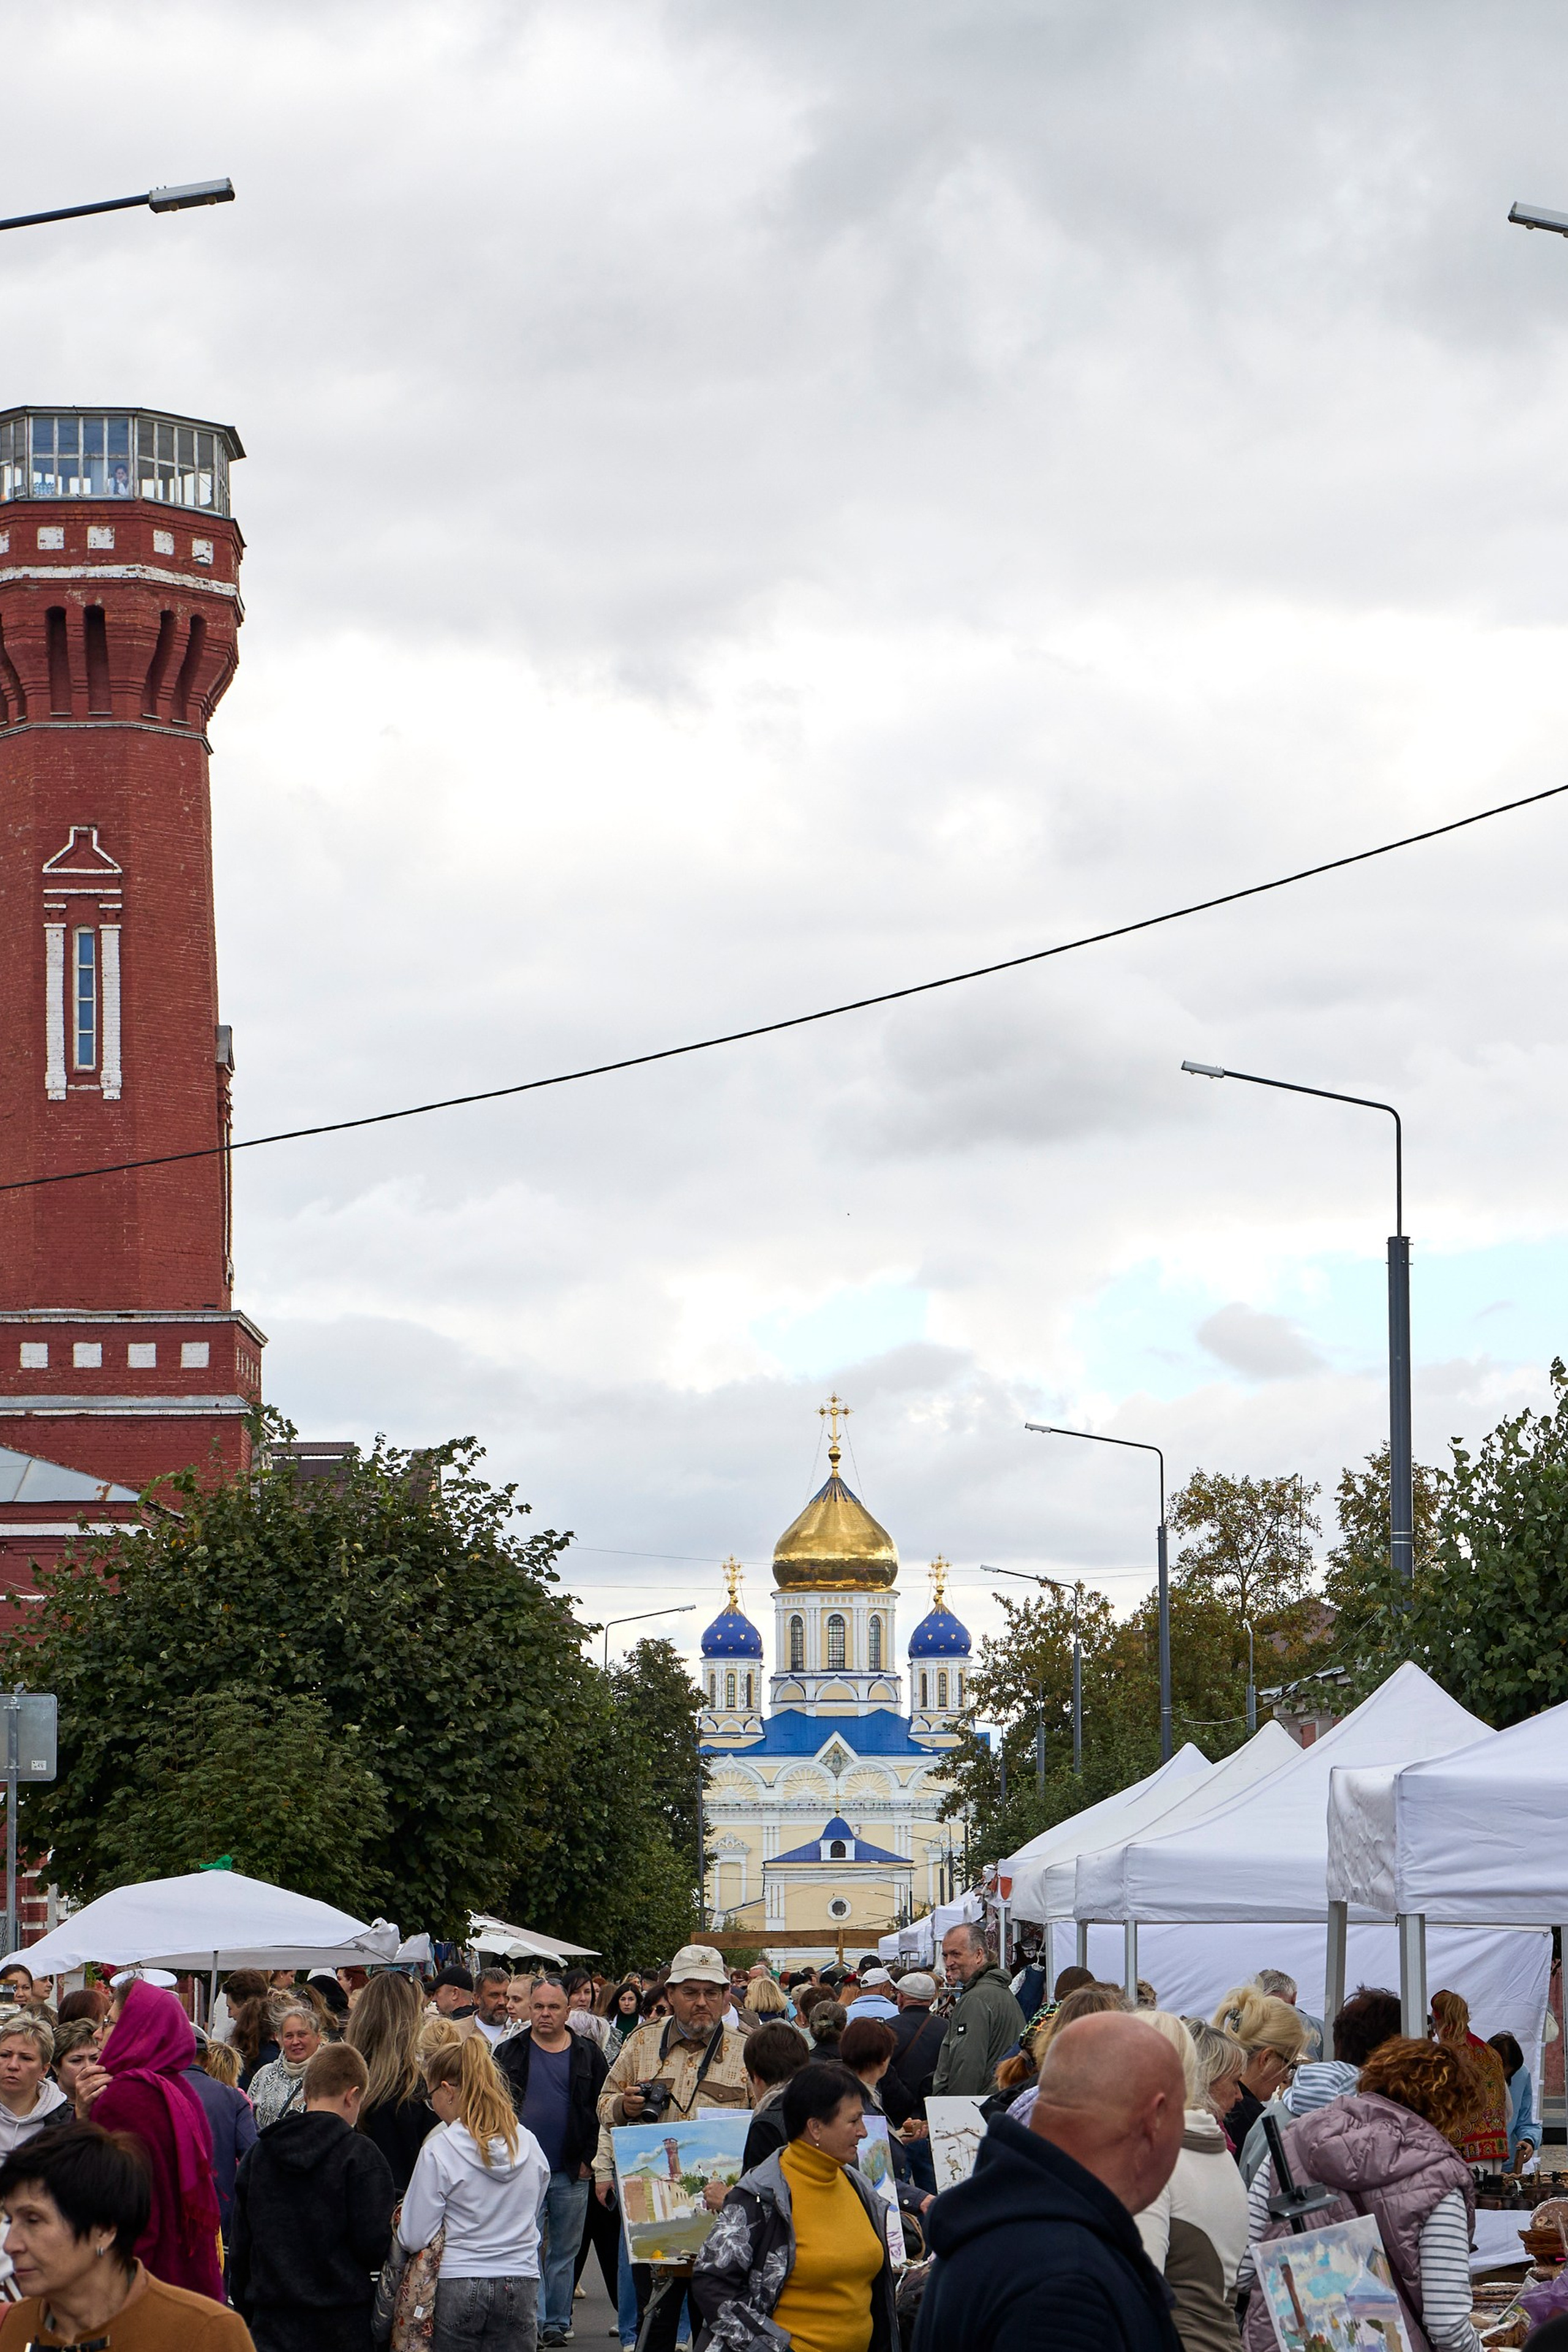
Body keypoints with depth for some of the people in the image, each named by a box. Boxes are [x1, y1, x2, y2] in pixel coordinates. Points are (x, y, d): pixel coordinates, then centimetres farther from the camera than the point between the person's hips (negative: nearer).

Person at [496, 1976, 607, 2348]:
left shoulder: (588, 2055, 5)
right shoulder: (511, 2053, 5)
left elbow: (602, 2109, 6)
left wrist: (589, 2158, -1)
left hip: (572, 2174, 1)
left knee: (565, 2252, 8)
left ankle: (557, 2321, 15)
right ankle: (534, 2321, -8)